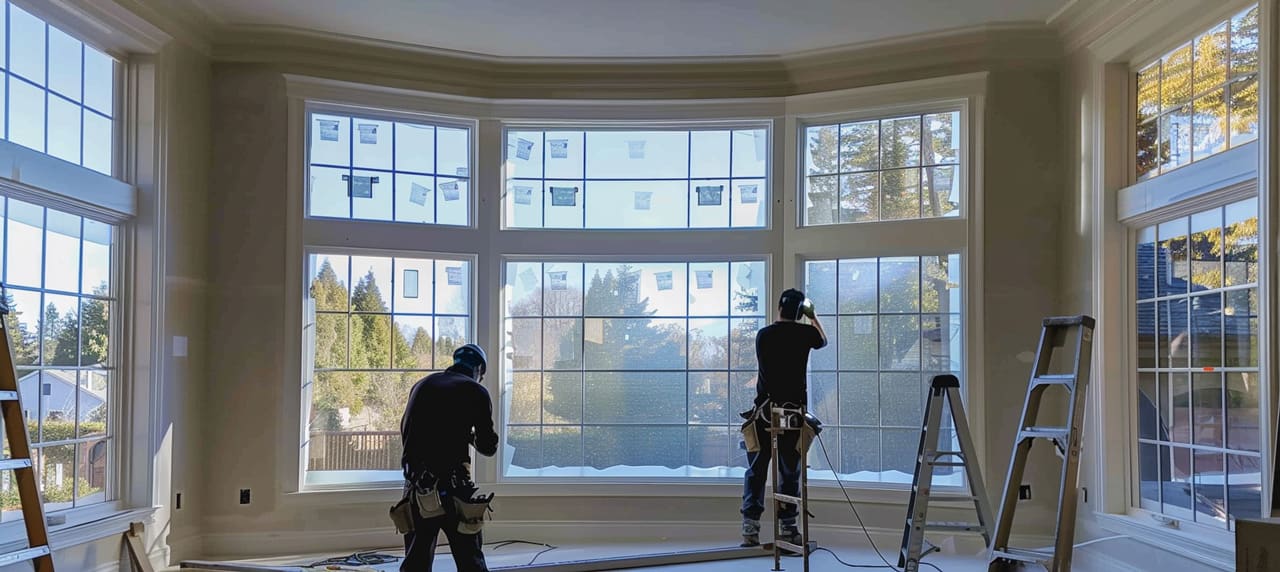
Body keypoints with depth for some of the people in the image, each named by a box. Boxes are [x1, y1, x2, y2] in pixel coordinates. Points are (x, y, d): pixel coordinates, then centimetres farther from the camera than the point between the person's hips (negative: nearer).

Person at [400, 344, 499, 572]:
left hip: (416, 483, 4)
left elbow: (405, 433, 22)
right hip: (452, 485, -4)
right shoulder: (475, 392, 0)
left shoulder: (421, 386, 13)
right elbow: (488, 447, 1)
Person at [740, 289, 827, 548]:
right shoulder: (805, 332, -1)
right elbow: (823, 341, 23)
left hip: (765, 409, 1)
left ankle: (750, 529, 1)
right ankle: (788, 528, 10)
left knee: (756, 470, 5)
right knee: (790, 471, 8)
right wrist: (813, 317, 36)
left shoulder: (763, 335, 4)